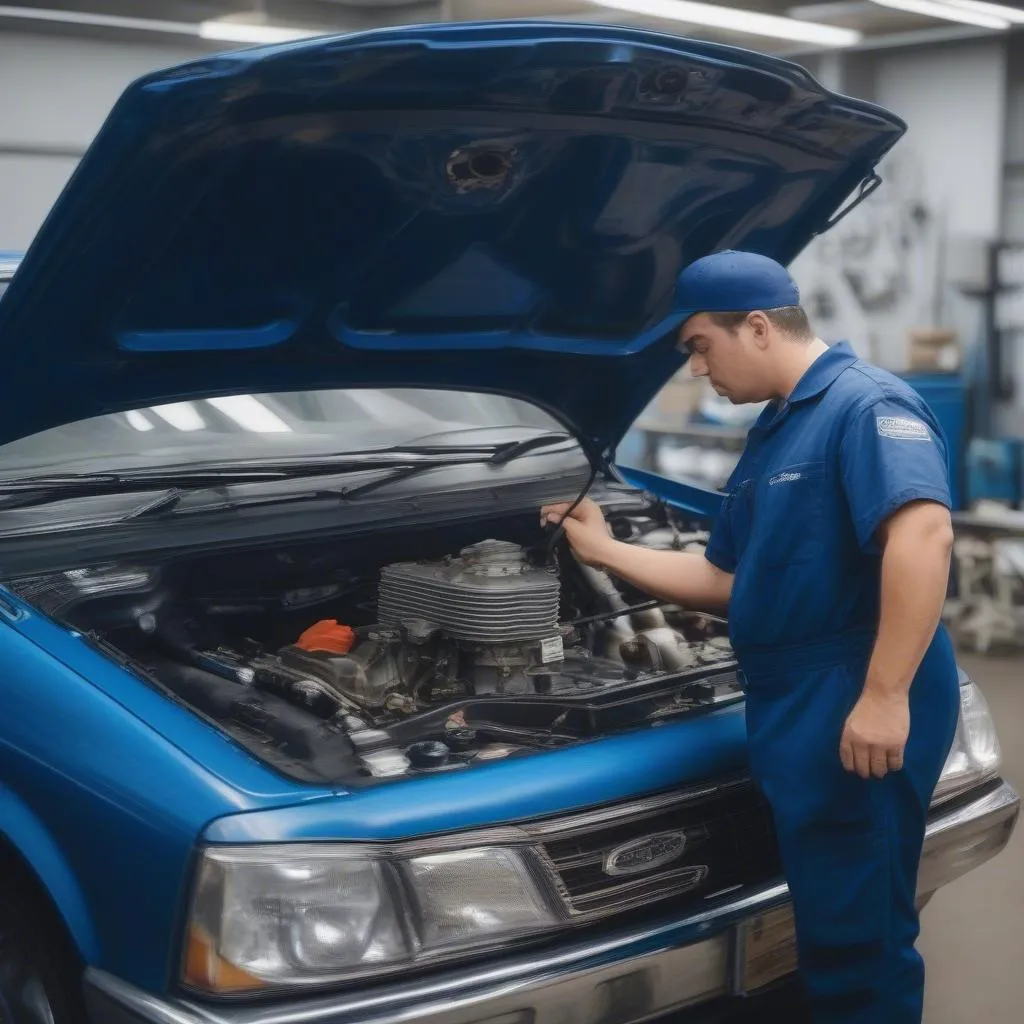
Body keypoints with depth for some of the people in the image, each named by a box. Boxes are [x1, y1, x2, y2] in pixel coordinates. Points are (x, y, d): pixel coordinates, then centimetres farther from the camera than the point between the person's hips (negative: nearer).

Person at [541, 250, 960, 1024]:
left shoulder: (866, 405, -12)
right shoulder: (775, 434, 20)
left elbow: (923, 534, -29)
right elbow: (726, 581, 24)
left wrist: (886, 695, -34)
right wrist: (605, 552, 23)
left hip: (855, 712, -10)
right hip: (794, 706, 10)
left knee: (856, 932, 0)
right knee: (830, 923, 19)